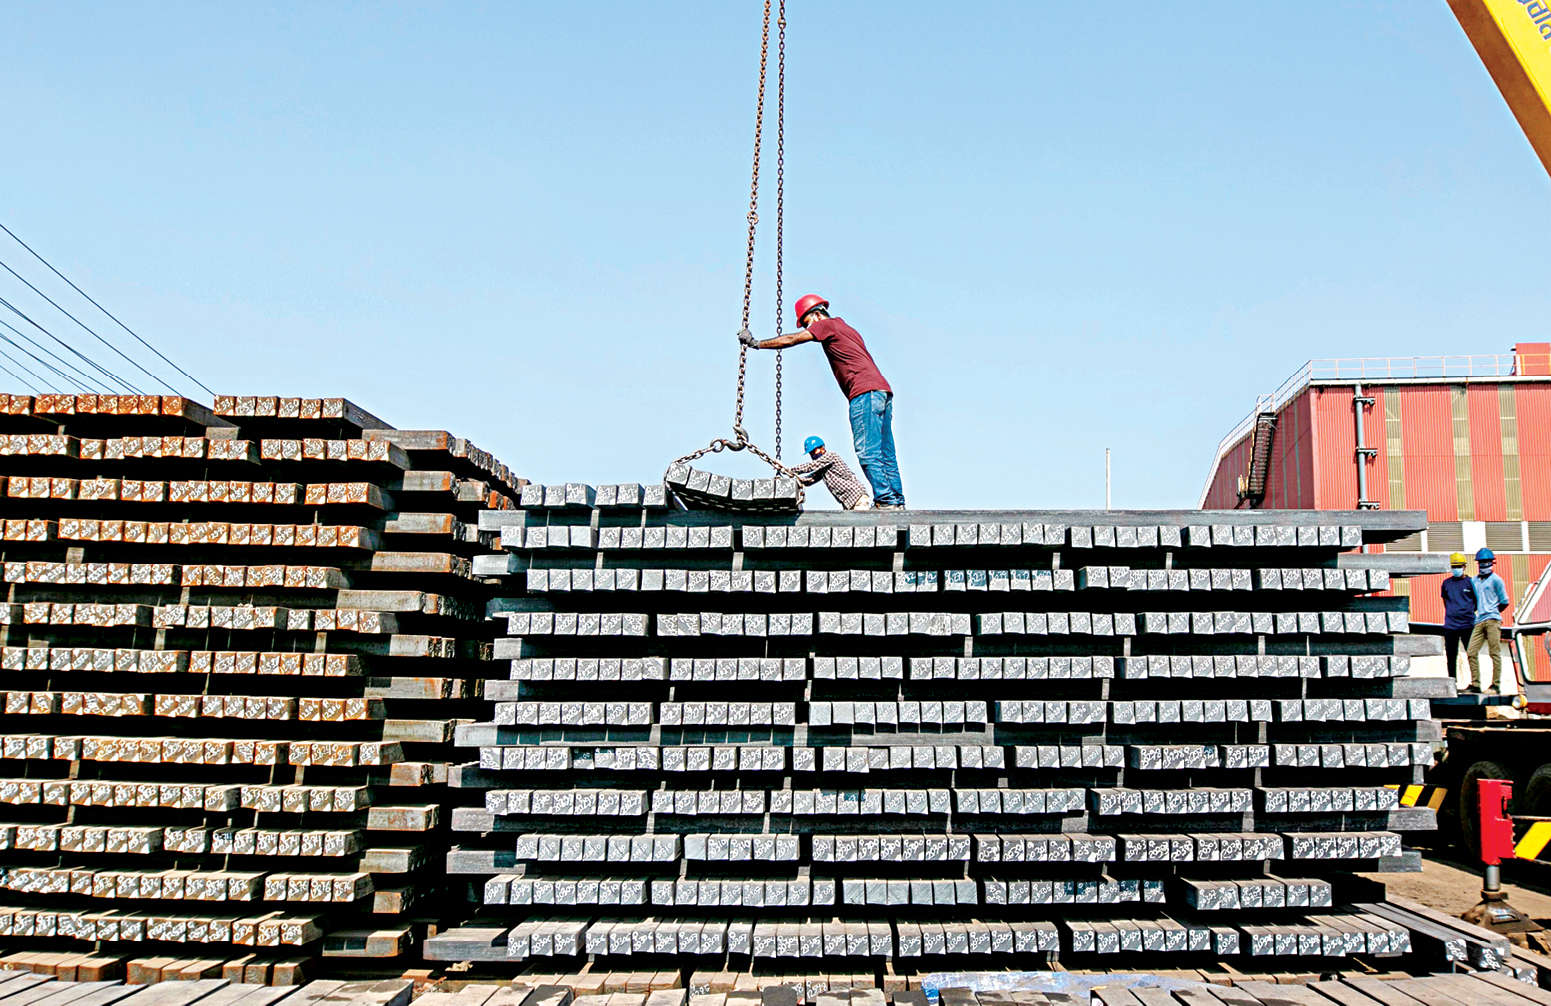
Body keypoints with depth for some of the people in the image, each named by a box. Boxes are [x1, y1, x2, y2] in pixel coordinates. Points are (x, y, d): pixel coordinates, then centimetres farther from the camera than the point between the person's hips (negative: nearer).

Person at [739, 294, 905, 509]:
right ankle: (897, 501, 4)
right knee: (884, 454, 6)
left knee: (868, 453, -12)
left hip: (866, 392, -10)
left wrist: (757, 344, 10)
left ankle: (885, 500, -17)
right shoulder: (847, 329, 31)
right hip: (883, 390, 10)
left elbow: (791, 340, 2)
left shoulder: (827, 324, 5)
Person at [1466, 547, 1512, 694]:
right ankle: (1475, 685, 3)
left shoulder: (1496, 580, 0)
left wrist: (1492, 613, 10)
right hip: (1479, 621, 6)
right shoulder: (1475, 580, 16)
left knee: (1494, 653, -4)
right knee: (1472, 652, -1)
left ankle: (1496, 685, 1)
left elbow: (1504, 602, 3)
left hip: (1492, 620, -6)